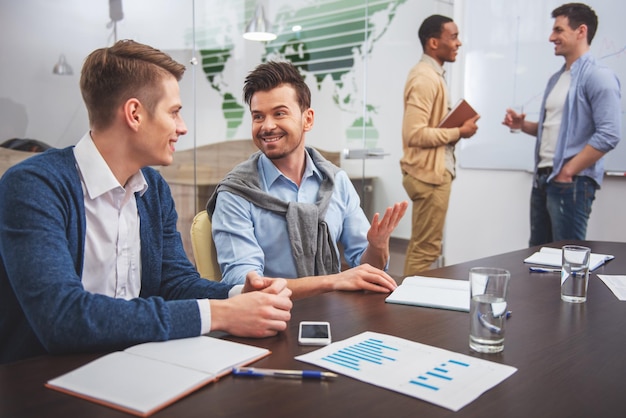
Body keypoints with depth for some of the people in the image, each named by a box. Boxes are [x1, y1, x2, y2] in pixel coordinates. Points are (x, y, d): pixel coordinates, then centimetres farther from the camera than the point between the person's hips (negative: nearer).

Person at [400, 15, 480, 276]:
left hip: (435, 171, 10)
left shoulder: (433, 75, 14)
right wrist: (459, 132, -16)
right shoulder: (425, 78, -17)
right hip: (429, 173, -10)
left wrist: (457, 127, 3)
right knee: (426, 249, -2)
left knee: (421, 246, 16)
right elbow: (415, 134, -25)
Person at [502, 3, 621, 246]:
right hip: (543, 179, 9)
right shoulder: (556, 78, 16)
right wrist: (523, 125, 7)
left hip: (572, 183, -8)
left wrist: (568, 172, -16)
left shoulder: (598, 76, -11)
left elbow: (609, 135, -19)